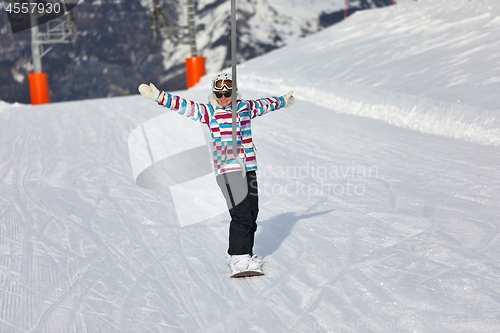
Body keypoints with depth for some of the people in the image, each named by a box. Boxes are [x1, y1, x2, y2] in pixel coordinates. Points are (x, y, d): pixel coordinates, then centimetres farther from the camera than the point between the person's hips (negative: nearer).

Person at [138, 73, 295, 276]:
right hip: (227, 169, -5)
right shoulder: (209, 112, 2)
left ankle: (243, 255, 19)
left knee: (251, 215, 6)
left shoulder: (246, 107, 14)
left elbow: (265, 104, 32)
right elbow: (184, 107, -6)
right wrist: (159, 97, -17)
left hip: (249, 168, 5)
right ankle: (239, 259, -7)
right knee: (241, 215, -13)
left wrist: (283, 101, 49)